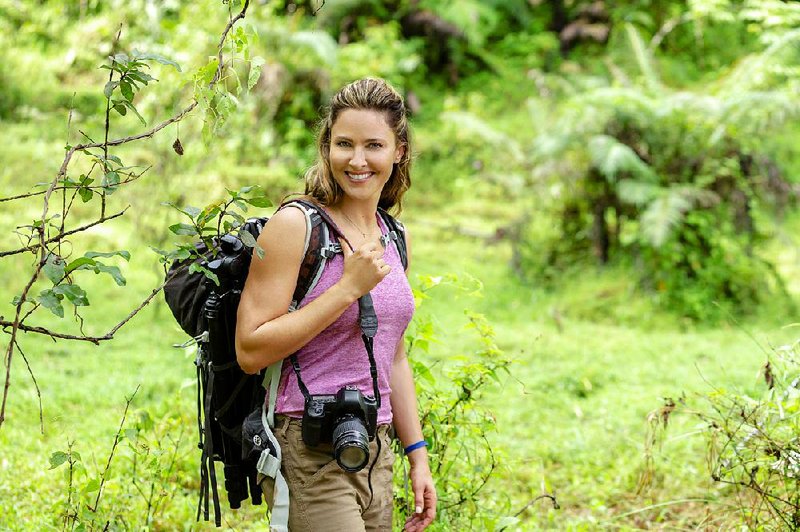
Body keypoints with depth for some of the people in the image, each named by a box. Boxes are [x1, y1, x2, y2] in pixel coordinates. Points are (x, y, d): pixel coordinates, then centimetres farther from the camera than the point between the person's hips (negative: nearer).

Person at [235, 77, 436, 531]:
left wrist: (418, 456, 17)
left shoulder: (392, 237, 12)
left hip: (376, 454, 7)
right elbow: (250, 351, -16)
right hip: (309, 455, -7)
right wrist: (348, 288, -17)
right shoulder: (296, 225, -9)